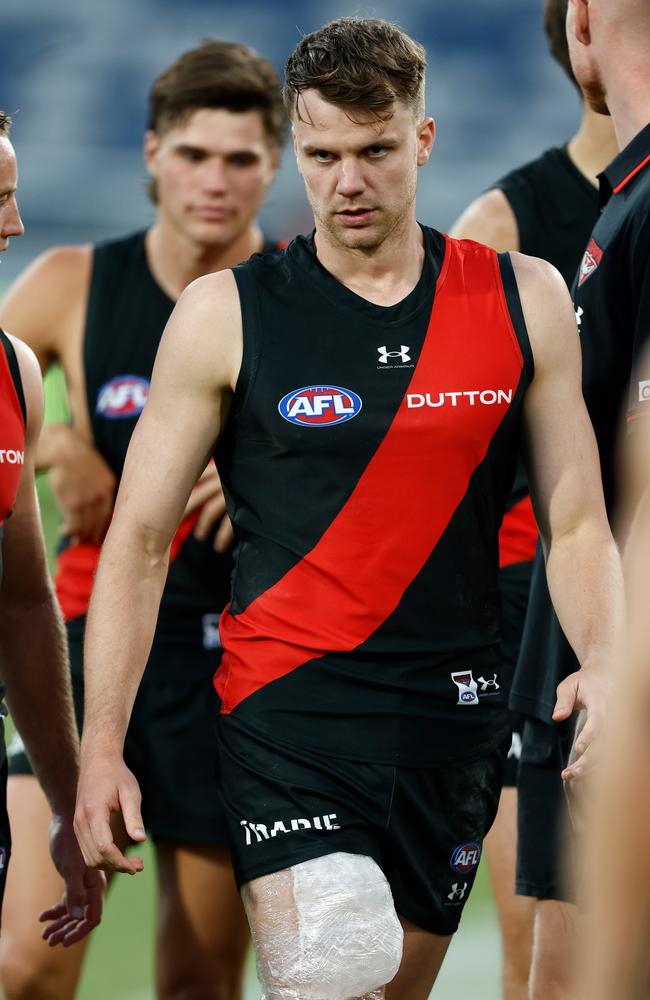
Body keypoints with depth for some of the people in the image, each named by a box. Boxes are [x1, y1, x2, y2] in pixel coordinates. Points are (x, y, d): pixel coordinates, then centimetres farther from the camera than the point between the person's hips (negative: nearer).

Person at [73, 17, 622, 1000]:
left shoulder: (526, 300, 6)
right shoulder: (225, 314, -1)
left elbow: (576, 524, 8)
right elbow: (139, 539, 2)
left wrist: (604, 663, -11)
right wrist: (101, 746, -6)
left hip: (456, 718, 3)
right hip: (290, 707, -3)